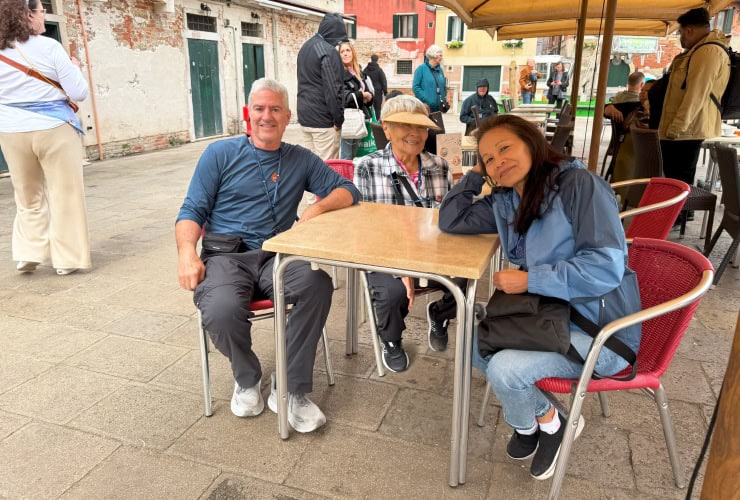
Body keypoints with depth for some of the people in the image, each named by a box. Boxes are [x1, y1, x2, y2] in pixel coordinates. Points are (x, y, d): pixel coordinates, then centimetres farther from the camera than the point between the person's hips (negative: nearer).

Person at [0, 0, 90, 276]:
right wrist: (74, 67, 9)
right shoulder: (49, 47, -9)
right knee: (64, 196, 5)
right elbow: (79, 92, -8)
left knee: (28, 197, 18)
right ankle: (66, 258, 8)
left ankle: (28, 253, 15)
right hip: (53, 130, -4)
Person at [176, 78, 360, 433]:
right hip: (226, 255, -1)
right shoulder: (220, 154, 10)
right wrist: (186, 251, -14)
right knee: (222, 310, -35)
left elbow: (348, 190, 12)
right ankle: (247, 378, 1)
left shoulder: (301, 160, 16)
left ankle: (292, 389, -14)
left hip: (277, 257, 2)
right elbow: (192, 210, 6)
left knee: (318, 284, -32)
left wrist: (319, 207, -10)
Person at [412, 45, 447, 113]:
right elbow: (415, 87, -10)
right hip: (425, 107, -6)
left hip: (438, 107, 6)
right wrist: (426, 99, -17)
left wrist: (444, 100, 5)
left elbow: (444, 86, 21)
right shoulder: (421, 68, -4)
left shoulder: (440, 70, 14)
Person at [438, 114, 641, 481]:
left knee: (504, 369, -23)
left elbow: (606, 268, -25)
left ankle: (537, 421, 12)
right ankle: (540, 416, 13)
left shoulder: (580, 184, -18)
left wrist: (529, 280, -22)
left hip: (600, 329, -8)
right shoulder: (505, 202, 4)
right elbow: (450, 220, 10)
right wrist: (476, 173, 2)